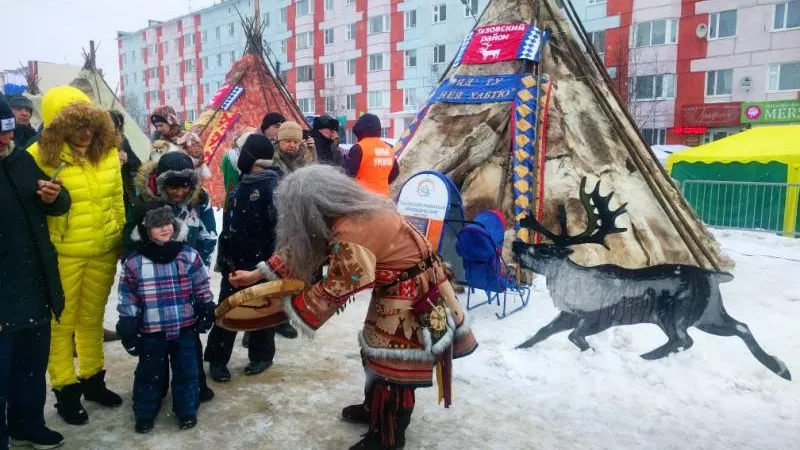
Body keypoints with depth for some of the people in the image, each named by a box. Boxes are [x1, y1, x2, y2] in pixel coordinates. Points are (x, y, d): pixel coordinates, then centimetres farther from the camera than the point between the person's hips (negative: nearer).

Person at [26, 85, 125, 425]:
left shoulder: (108, 151, 1)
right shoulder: (39, 155, -13)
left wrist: (122, 238, 12)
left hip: (104, 252, 4)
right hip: (62, 255, -4)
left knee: (92, 319, 19)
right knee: (61, 323, 10)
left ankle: (92, 379, 36)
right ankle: (65, 390, 26)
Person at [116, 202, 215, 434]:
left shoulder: (189, 256, -5)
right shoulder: (134, 263, -6)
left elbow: (202, 288, 4)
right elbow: (127, 299, -1)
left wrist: (206, 311, 4)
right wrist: (128, 327, -2)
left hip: (185, 328, 0)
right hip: (151, 331, 0)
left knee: (187, 371, 10)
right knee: (149, 373, 13)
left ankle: (187, 410, 27)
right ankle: (145, 413, 31)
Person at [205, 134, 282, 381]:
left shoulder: (273, 186, -15)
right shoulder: (242, 184, 10)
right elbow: (230, 223, 15)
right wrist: (225, 254, 13)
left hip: (262, 261, -7)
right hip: (236, 259, 7)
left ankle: (261, 355, 26)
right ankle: (217, 359, 20)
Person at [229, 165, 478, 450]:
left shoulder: (351, 235, -32)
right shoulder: (350, 213, -2)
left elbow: (333, 291, -21)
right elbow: (302, 246, 9)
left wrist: (285, 305, -9)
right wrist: (258, 274, 9)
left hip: (412, 297, -10)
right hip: (397, 287, 10)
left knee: (394, 361, 2)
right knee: (378, 350, 22)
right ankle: (376, 409, 43)